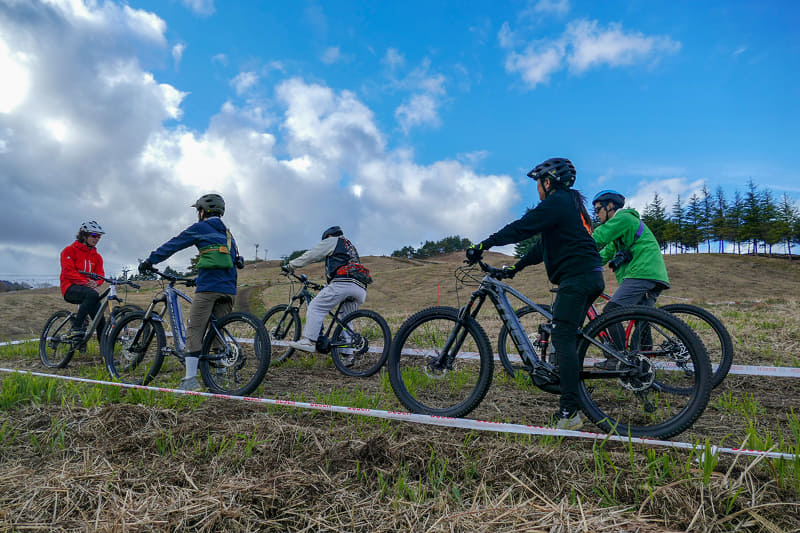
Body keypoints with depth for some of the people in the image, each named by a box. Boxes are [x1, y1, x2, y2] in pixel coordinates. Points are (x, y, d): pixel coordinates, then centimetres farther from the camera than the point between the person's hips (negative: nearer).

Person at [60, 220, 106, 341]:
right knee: (93, 295, -38)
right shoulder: (69, 251, 2)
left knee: (100, 320, -9)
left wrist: (95, 283, -17)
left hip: (89, 288, 5)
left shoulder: (97, 256, 18)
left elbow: (100, 275, 8)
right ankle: (76, 327, -31)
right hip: (71, 288, -5)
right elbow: (68, 271, -10)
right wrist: (85, 281, -24)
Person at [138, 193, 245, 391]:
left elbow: (172, 245, 8)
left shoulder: (200, 228, 4)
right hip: (229, 289, 7)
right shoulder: (227, 233, 23)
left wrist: (149, 261, 18)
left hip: (208, 287, -6)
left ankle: (190, 378, -10)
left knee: (194, 331, -4)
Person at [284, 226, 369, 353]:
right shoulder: (350, 246, 40)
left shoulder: (332, 240, 17)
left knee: (315, 307, -7)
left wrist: (290, 266, 22)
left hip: (343, 283, -8)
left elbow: (311, 255, 13)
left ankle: (308, 341, -19)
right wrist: (326, 288, 47)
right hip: (361, 289, 8)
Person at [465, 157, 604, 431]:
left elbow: (521, 228, -15)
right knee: (567, 339, 12)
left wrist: (483, 245, -13)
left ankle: (569, 413, -14)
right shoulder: (572, 203, 26)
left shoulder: (556, 202, -6)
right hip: (591, 276, 10)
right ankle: (574, 407, 16)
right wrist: (517, 266, 26)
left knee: (562, 339, -13)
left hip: (576, 277, -10)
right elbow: (545, 245, 27)